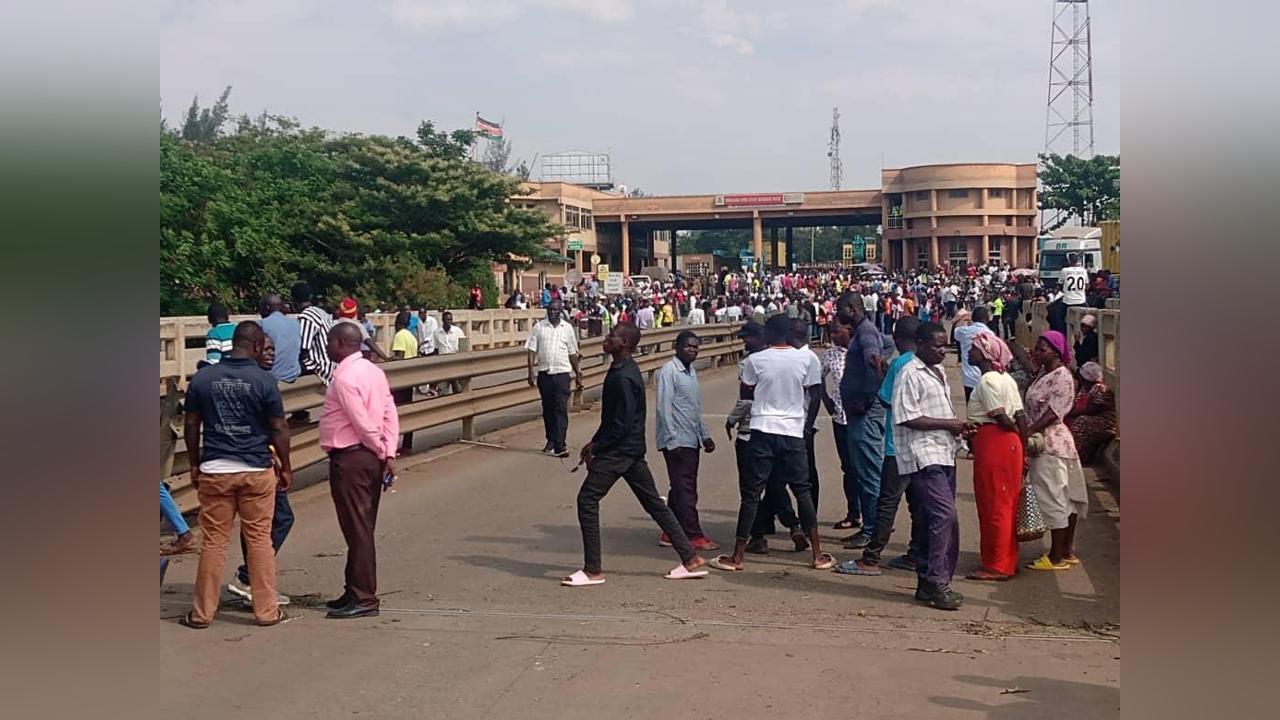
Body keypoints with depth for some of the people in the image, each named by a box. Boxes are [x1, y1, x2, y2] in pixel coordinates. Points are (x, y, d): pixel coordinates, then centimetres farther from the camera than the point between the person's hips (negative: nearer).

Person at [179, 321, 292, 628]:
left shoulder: (202, 378, 0)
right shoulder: (264, 381, -7)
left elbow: (191, 426, 5)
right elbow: (278, 429, -4)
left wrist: (194, 465, 16)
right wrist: (286, 467, 7)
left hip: (214, 470, 2)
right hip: (256, 471, -2)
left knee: (214, 541, 8)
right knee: (259, 540, 6)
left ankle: (202, 612, 14)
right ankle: (266, 610, 12)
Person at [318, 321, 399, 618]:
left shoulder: (344, 379, -16)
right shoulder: (373, 370, 11)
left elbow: (363, 424, -18)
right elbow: (390, 415, 5)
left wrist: (381, 452, -6)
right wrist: (389, 454, 1)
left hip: (350, 460, -9)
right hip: (371, 457, 9)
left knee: (357, 530, -2)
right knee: (362, 529, 15)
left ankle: (363, 599, 4)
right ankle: (356, 592, 24)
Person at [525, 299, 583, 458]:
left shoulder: (568, 328, 4)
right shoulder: (539, 326, 3)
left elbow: (573, 354, 10)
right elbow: (531, 350, 2)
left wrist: (578, 375, 12)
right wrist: (531, 373, -5)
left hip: (562, 374, -1)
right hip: (544, 374, 1)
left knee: (561, 409, -8)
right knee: (547, 409, 10)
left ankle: (559, 445, -13)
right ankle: (551, 440, 25)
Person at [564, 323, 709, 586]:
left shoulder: (623, 377, -20)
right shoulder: (624, 370, 11)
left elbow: (622, 423, -23)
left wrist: (596, 447, -14)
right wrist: (595, 443, 13)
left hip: (619, 451, -10)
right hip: (633, 449, 10)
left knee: (587, 500, -4)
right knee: (653, 503, 13)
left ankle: (593, 571, 1)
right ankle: (691, 560, 16)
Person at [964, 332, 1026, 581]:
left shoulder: (987, 380, -14)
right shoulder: (1006, 379, 13)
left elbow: (1001, 417, -18)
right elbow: (1021, 417, 9)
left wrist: (1014, 431, 0)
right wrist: (1020, 440, 11)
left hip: (992, 442, -9)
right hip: (1009, 445, 9)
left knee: (993, 506, -2)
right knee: (1006, 504, 14)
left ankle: (997, 566, 4)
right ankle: (1008, 561, 22)